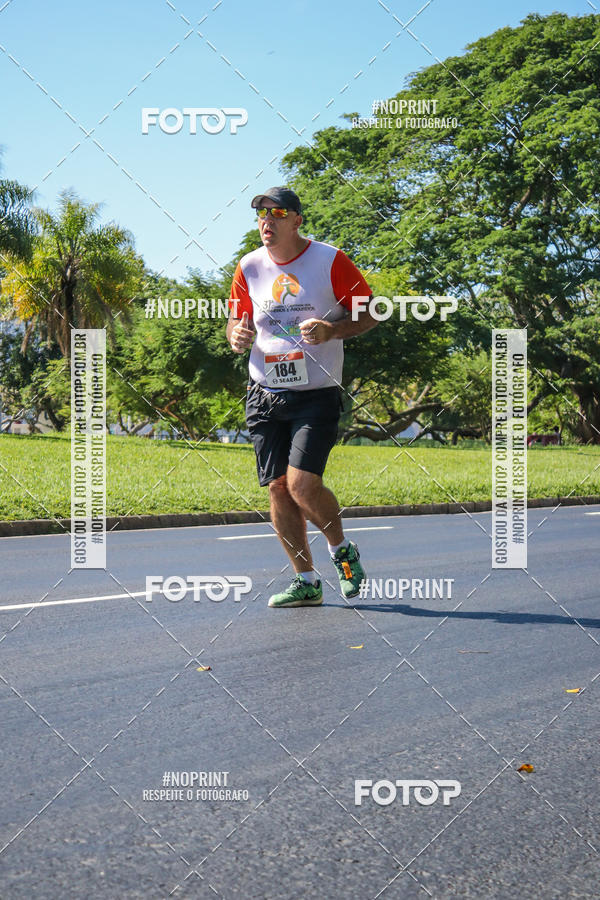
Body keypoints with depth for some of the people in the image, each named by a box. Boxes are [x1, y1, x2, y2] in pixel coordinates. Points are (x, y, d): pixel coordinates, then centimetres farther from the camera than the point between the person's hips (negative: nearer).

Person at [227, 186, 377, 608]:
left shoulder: (331, 260, -5)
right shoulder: (249, 267, 7)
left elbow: (369, 313, 0)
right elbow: (237, 319, 18)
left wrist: (332, 330, -18)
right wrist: (237, 336, -6)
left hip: (317, 394, -4)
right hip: (265, 395, 5)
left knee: (302, 483, -17)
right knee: (278, 488, 1)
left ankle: (342, 549, 13)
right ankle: (307, 581, 15)